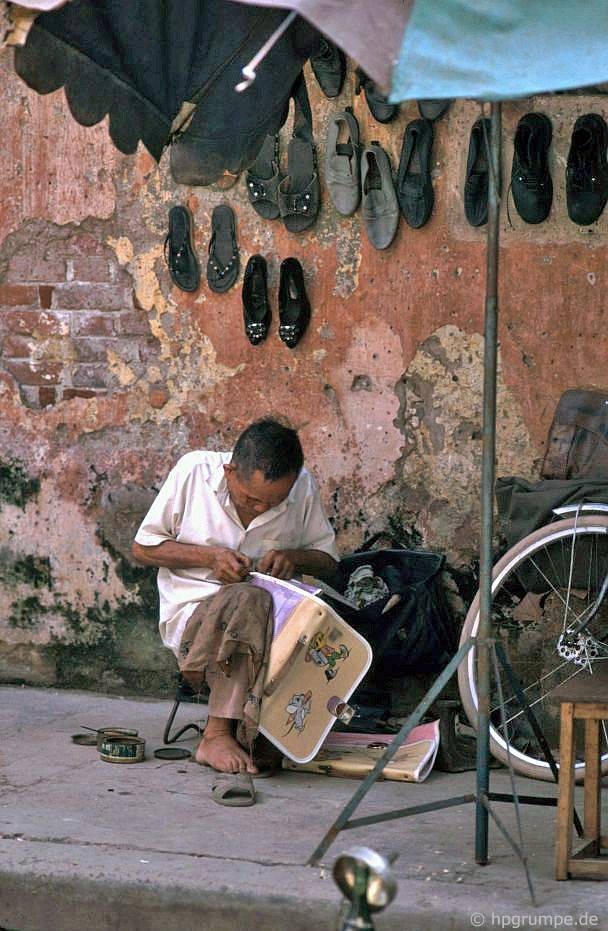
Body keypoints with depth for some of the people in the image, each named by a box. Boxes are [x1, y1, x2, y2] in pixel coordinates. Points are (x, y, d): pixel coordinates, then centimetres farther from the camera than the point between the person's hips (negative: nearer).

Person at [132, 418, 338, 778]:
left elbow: (328, 560, 12)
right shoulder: (194, 471, -7)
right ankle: (218, 733, -31)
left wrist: (293, 557, -10)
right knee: (249, 602, -37)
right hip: (193, 610, -3)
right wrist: (210, 556, -14)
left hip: (268, 610, 3)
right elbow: (143, 548, 0)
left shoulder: (303, 485, 0)